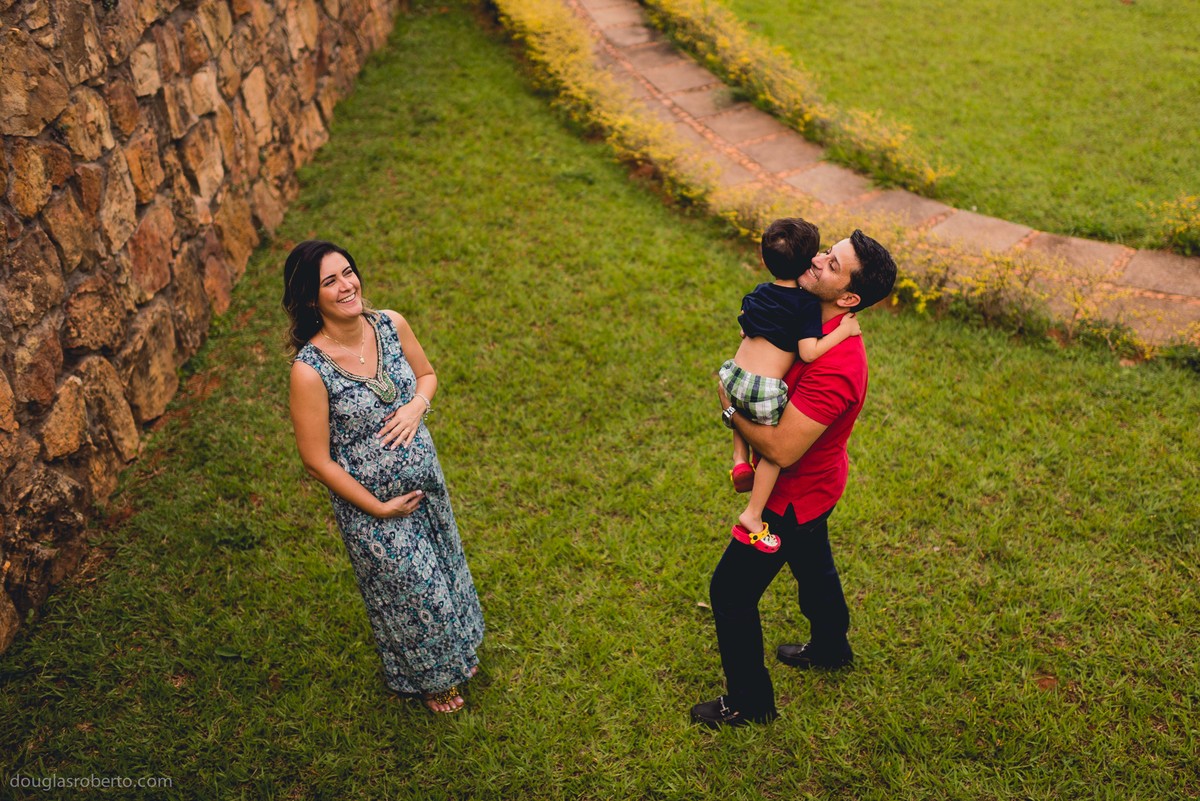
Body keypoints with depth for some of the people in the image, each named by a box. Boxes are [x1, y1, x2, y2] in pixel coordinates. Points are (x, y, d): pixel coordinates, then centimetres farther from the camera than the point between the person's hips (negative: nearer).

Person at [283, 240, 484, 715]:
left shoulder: (391, 325, -12)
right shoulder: (310, 369, -28)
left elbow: (426, 374, 7)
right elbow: (316, 461, -21)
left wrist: (416, 406, -16)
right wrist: (380, 508, -14)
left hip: (425, 477, 6)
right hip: (369, 500, -5)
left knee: (444, 565, 27)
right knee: (411, 589, 16)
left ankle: (453, 652, 57)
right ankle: (427, 677, 48)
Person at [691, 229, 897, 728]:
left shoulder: (833, 368, -38)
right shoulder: (815, 323, -8)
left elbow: (782, 449, -36)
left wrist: (732, 411, -22)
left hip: (795, 495, -9)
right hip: (814, 482, 10)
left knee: (731, 591, 4)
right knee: (812, 565, 31)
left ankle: (750, 702, 24)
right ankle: (830, 649, 58)